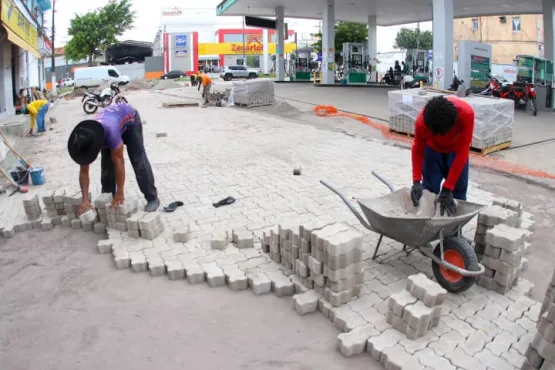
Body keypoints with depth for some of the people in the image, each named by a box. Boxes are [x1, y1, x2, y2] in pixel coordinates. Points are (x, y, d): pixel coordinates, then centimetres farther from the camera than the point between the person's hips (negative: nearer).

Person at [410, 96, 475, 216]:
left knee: (458, 191, 2)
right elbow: (418, 151, -18)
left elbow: (462, 152, -36)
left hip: (456, 150, 0)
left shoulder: (466, 114, -41)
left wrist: (447, 188, -37)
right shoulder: (422, 121, -37)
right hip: (433, 148, 0)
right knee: (429, 190, -4)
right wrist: (416, 181, -30)